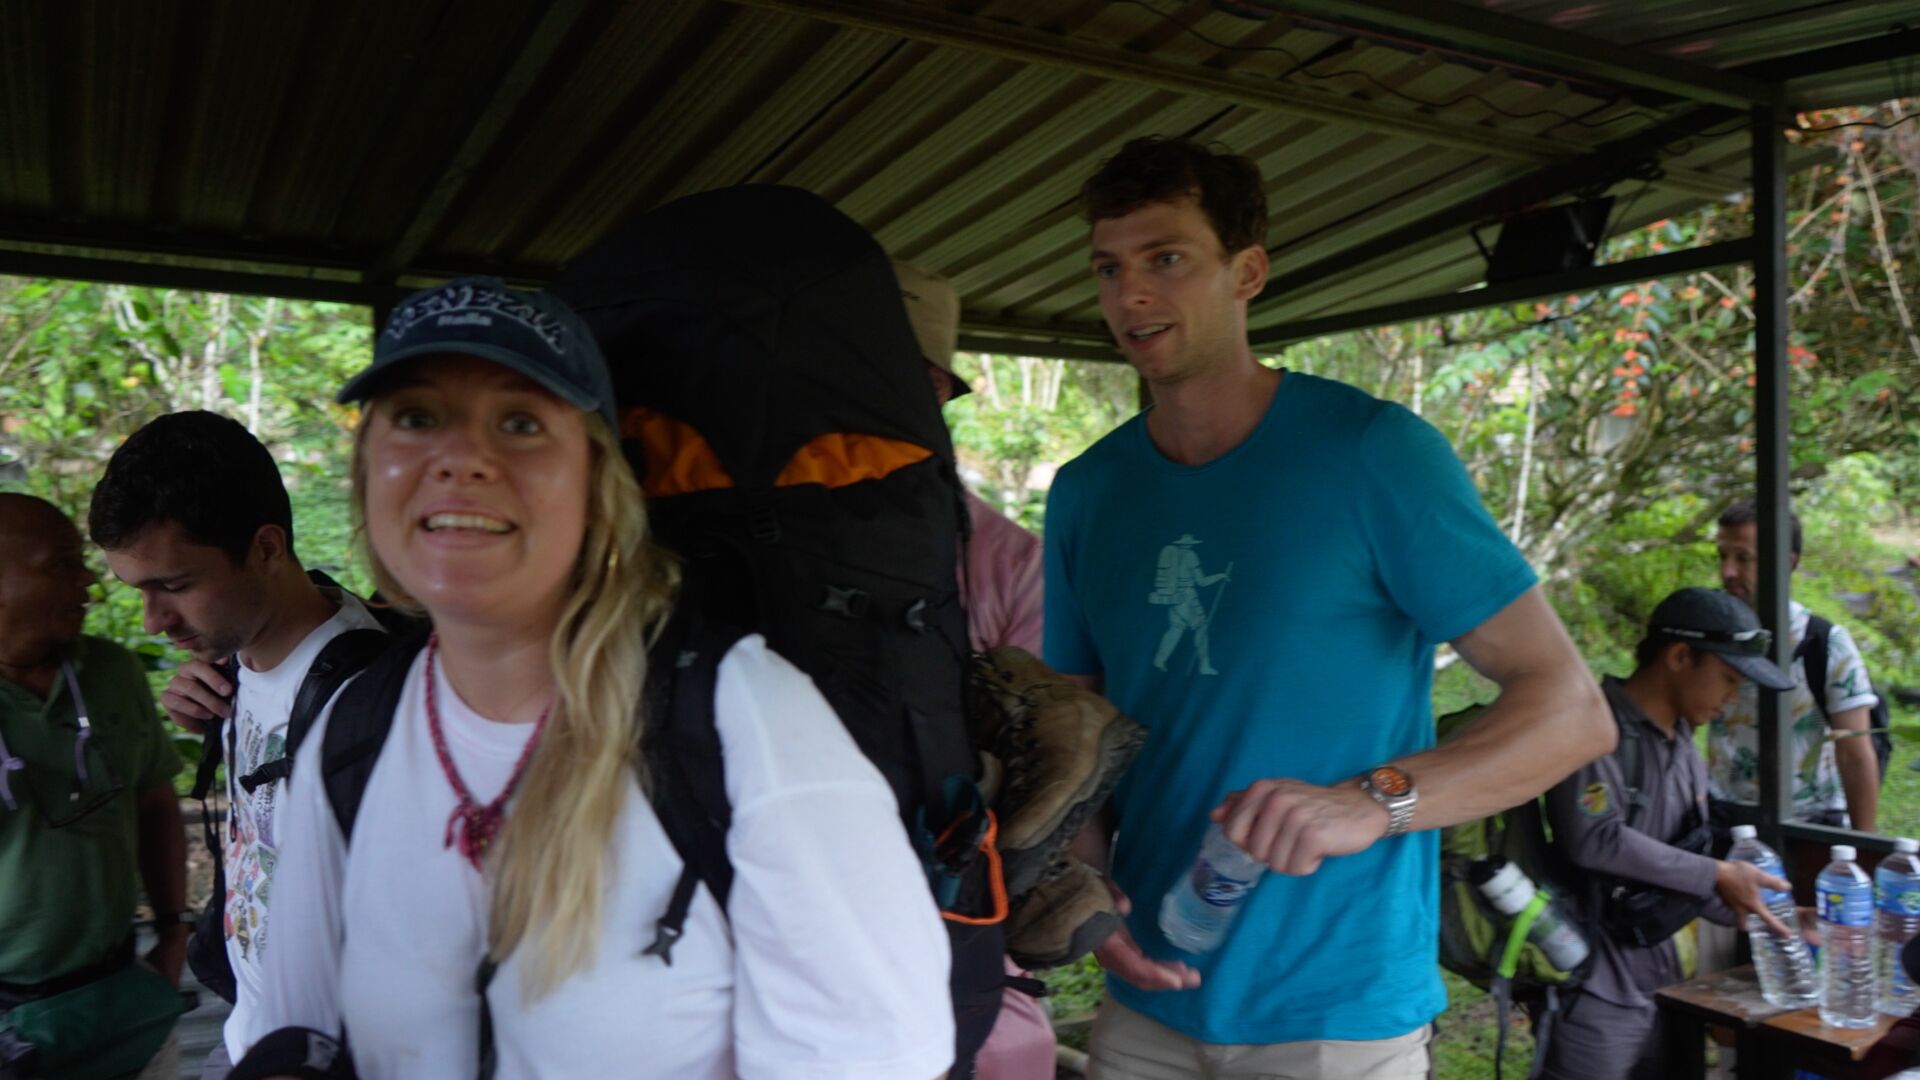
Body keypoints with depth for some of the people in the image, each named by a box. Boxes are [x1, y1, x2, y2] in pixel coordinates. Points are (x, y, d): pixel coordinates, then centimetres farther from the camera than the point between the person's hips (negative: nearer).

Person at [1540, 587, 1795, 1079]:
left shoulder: (1685, 752, 12)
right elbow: (1594, 839, -27)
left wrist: (1761, 913, 7)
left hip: (1661, 978, 9)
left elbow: (1683, 868, 18)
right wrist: (1717, 876, -19)